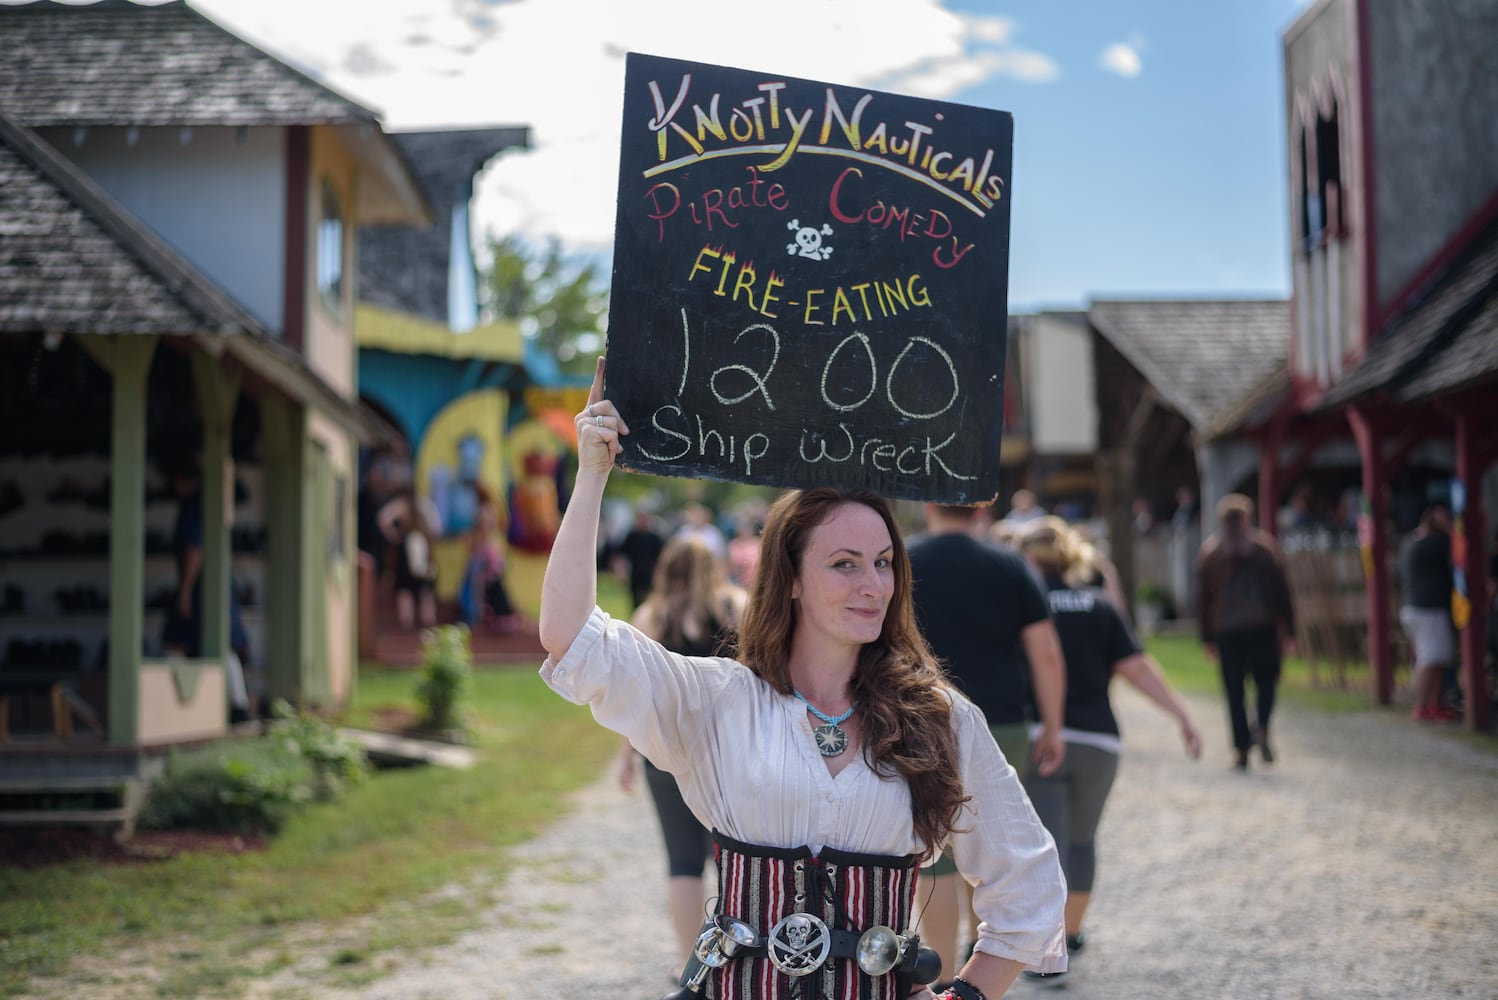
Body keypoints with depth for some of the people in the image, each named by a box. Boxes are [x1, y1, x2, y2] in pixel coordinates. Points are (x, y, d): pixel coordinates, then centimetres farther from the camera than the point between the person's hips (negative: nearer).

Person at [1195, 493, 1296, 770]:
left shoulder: (1209, 551, 5)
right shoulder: (1265, 545, 2)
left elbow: (1202, 597, 5)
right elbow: (1281, 589, -1)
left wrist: (1207, 637, 9)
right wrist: (1288, 630, 2)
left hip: (1226, 631, 1)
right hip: (1262, 626, -1)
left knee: (1234, 691, 5)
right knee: (1266, 680, 12)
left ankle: (1241, 749, 1)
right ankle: (1261, 727, -13)